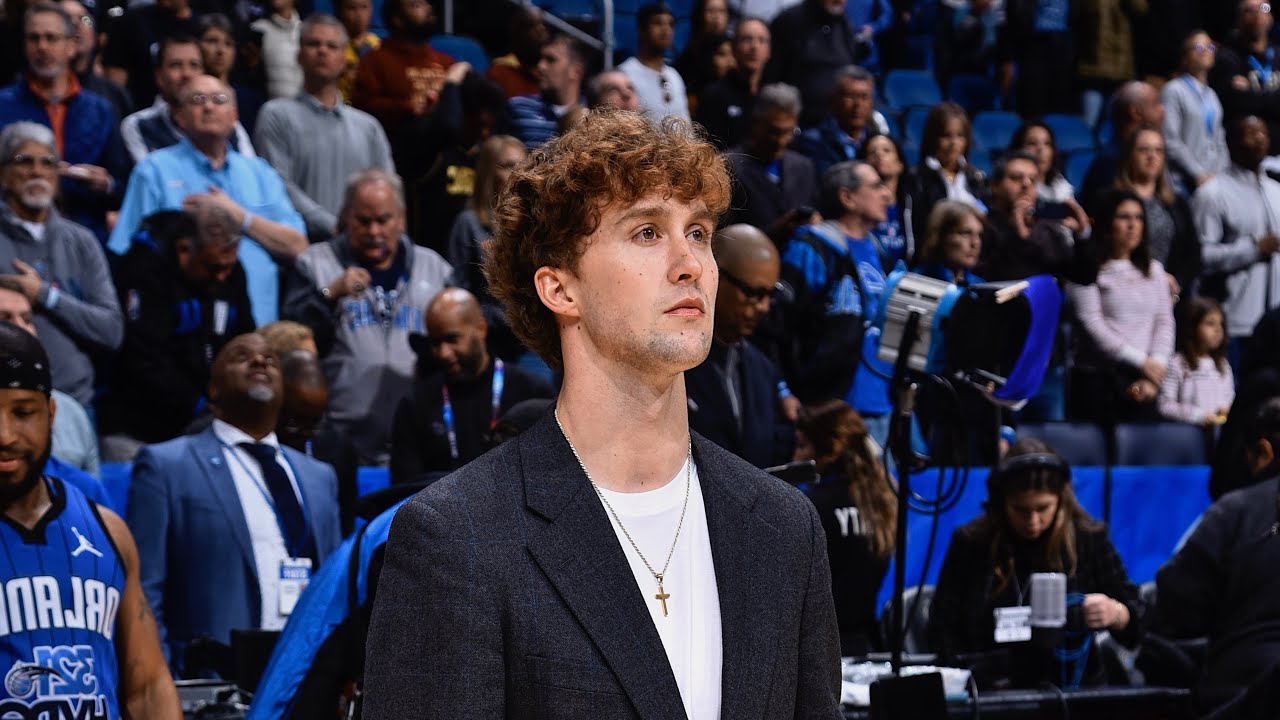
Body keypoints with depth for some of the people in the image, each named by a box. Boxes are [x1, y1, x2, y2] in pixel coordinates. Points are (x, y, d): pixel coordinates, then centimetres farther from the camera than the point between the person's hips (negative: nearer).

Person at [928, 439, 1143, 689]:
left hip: (1073, 689, 0)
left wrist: (1114, 613, -15)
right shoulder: (970, 543, 2)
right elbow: (943, 629, 5)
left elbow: (1136, 620, 7)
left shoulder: (1089, 539, 2)